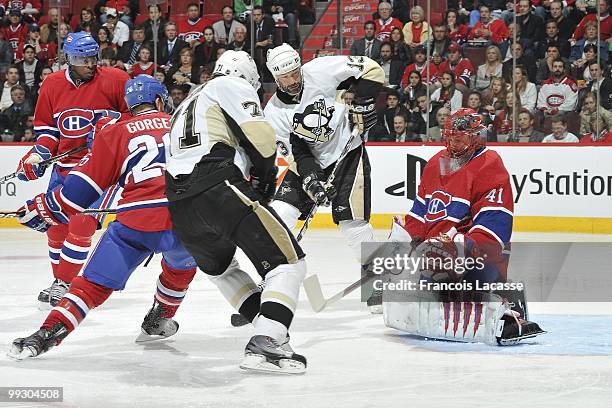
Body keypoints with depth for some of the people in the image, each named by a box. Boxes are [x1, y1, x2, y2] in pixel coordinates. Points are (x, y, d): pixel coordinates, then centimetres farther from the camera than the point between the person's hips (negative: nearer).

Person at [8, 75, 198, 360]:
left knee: (94, 283, 2)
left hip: (135, 223, -2)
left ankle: (46, 335, -10)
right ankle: (158, 321, 43)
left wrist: (46, 208, 17)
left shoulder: (115, 132, 14)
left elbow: (85, 184, 9)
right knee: (183, 262, 35)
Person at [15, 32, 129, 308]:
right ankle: (59, 279, 26)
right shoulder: (52, 85, 4)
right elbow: (45, 126, 12)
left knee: (81, 222, -14)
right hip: (65, 165, 5)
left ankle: (64, 284, -5)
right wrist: (39, 154, -3)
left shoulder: (115, 80, -8)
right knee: (55, 223, 9)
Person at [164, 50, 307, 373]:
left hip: (178, 204, 8)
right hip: (218, 188, -8)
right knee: (287, 262, -3)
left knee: (219, 267, 32)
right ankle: (266, 344, -18)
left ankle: (271, 331, 23)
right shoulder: (233, 86, 11)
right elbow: (259, 135, -4)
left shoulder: (187, 104, 36)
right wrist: (266, 173, 13)